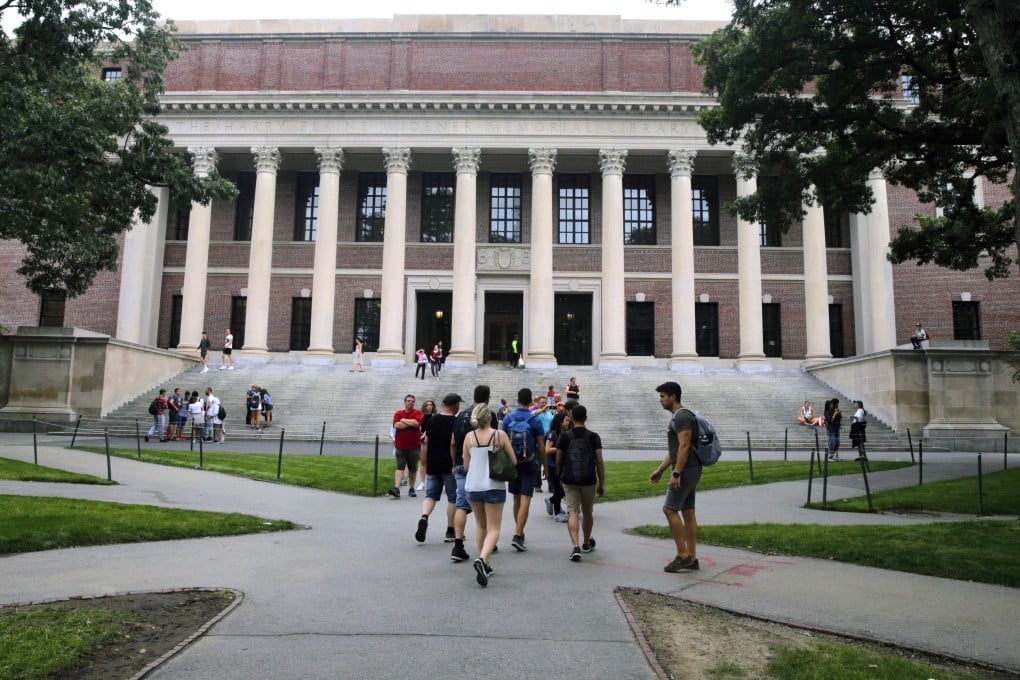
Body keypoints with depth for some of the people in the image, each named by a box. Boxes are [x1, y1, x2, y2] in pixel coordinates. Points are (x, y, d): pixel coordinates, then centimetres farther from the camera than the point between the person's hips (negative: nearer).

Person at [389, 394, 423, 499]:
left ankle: (411, 489, 20)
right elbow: (396, 425, -11)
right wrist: (410, 423, -9)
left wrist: (404, 420, -6)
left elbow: (416, 423, -17)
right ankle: (396, 488, -15)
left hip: (414, 446, 0)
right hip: (401, 446, 0)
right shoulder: (398, 413, 5)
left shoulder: (417, 413, 2)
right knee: (400, 467, -8)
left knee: (413, 469, 9)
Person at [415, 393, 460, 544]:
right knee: (453, 498, 8)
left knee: (430, 495, 12)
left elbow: (425, 443, 10)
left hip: (432, 465, 4)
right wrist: (456, 465, -13)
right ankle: (450, 532, 12)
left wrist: (424, 462, 18)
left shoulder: (432, 420, 7)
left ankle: (424, 517, -16)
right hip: (449, 466, -4)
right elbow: (454, 445, -18)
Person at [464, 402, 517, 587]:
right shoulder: (500, 435, -6)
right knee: (493, 529, 2)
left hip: (472, 486, 3)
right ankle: (482, 559, -22)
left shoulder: (469, 437, 0)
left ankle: (484, 565, 24)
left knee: (480, 526, 21)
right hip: (494, 486, -3)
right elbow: (513, 461, -2)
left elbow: (466, 466, 6)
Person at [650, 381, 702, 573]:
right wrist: (659, 470, 22)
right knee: (687, 512, 9)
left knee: (670, 509, -11)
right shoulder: (677, 417, 19)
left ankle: (683, 555, -8)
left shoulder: (681, 416, -14)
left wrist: (676, 473, -25)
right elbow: (674, 450, 23)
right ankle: (692, 558, 12)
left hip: (686, 470, -11)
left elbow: (684, 446, -22)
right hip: (688, 470, 11)